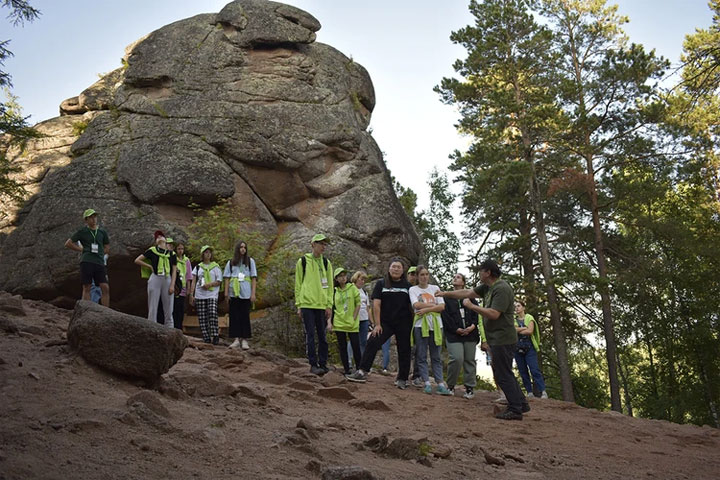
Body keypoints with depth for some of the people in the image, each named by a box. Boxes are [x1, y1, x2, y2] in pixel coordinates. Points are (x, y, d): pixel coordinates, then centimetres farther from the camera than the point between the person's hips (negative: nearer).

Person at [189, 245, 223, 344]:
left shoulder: (215, 266, 9)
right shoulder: (198, 267, 14)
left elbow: (219, 281, 4)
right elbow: (193, 282, 11)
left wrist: (210, 284, -13)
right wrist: (191, 294, 1)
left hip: (212, 295, -2)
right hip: (199, 295, 2)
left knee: (213, 314, -18)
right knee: (202, 317, -1)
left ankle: (215, 336, -17)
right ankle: (206, 338, 2)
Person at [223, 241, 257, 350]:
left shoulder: (250, 261, 10)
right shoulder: (231, 263, 12)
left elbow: (253, 278, 5)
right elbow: (227, 278, 9)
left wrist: (253, 293, -3)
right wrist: (226, 293, -1)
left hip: (246, 294, -1)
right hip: (233, 293, 1)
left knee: (245, 316, -2)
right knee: (234, 316, -1)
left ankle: (245, 340, 1)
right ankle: (236, 339, 3)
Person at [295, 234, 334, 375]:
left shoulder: (326, 263, 10)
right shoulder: (303, 261, 3)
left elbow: (329, 285, 11)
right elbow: (298, 284, 4)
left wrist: (329, 305, 3)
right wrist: (298, 305, -1)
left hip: (321, 305, 3)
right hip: (307, 304, -3)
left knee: (322, 336, 7)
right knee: (310, 335, -3)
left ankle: (323, 364, 14)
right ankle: (313, 364, 2)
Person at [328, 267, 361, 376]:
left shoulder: (352, 288, 1)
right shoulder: (334, 291, 7)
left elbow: (358, 304, -1)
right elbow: (331, 308, 9)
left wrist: (354, 318, -7)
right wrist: (329, 322, 1)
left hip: (352, 323, -2)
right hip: (339, 323, 2)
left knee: (356, 346, -4)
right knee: (342, 347, 4)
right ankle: (347, 370, 11)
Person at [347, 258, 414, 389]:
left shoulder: (407, 286, 4)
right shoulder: (381, 284, 4)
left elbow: (412, 306, 7)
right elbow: (376, 305, -1)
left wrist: (412, 326, 1)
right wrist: (377, 324, -8)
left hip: (403, 324, 0)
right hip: (385, 323, 0)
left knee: (404, 351, 3)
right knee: (372, 343, -15)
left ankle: (402, 379, 14)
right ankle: (362, 372, -15)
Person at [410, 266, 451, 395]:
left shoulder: (435, 288, 12)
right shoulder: (413, 289, 7)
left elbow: (442, 306, 1)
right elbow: (416, 305, -9)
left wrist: (426, 309, -9)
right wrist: (433, 304, -5)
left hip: (436, 325, 2)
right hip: (420, 325, -2)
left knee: (436, 357, 2)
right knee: (422, 356, -2)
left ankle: (440, 384, 1)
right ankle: (427, 383, 1)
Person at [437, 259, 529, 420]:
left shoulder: (502, 289, -17)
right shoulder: (487, 287, 12)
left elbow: (494, 314, -24)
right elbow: (467, 293, 17)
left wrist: (472, 307, -15)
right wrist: (445, 294, 18)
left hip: (502, 339, -10)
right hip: (497, 339, 10)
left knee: (503, 375, -6)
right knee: (504, 374, 16)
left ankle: (515, 410, -1)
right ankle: (521, 404, 23)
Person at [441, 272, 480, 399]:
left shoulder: (470, 296, 18)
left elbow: (477, 312, 9)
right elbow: (445, 316, 0)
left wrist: (473, 326, -8)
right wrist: (456, 329, -10)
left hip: (470, 333, 3)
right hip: (453, 334, -2)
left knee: (469, 360, 2)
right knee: (456, 359, -15)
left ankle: (470, 387, 10)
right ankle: (450, 386, 2)